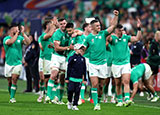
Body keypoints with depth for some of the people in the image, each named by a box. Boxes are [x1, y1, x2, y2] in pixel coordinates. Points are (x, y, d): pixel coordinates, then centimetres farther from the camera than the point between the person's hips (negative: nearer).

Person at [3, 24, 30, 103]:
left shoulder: (20, 38, 5)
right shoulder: (6, 38, -3)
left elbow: (28, 42, -11)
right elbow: (11, 42, -25)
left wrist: (23, 33, -15)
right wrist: (17, 34, -19)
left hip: (17, 63, 0)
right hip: (8, 63, 0)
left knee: (14, 79, -14)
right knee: (9, 81, 7)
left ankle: (12, 98, -14)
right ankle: (11, 95, 26)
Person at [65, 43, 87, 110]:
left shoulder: (83, 59, 8)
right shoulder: (72, 58, -2)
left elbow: (84, 69, 13)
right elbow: (68, 68, 0)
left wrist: (85, 79, 11)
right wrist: (67, 78, -1)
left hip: (79, 79, 3)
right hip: (72, 78, -3)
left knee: (77, 92, 1)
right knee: (70, 90, -7)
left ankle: (75, 105, 6)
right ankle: (70, 102, 17)